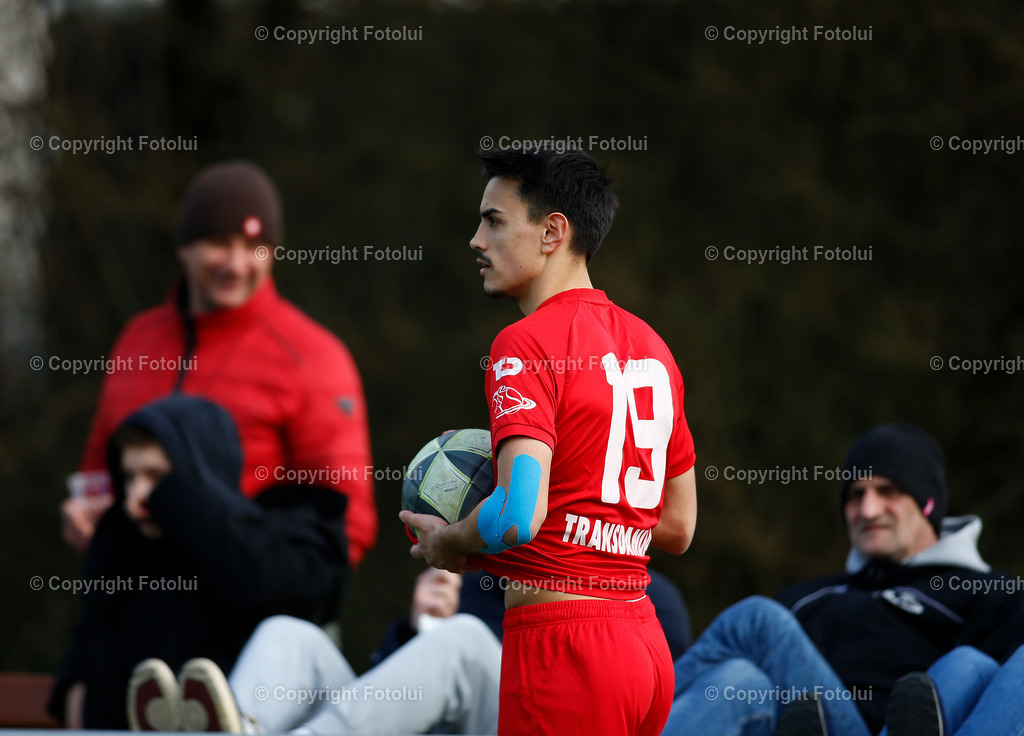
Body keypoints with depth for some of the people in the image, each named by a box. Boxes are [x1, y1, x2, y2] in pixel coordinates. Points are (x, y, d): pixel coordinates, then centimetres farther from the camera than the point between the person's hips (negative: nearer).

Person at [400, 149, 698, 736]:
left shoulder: (527, 343, -11)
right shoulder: (649, 344, 15)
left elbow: (520, 516, -24)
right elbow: (678, 527, 20)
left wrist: (445, 542, -4)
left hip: (563, 647, -9)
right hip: (645, 639, 9)